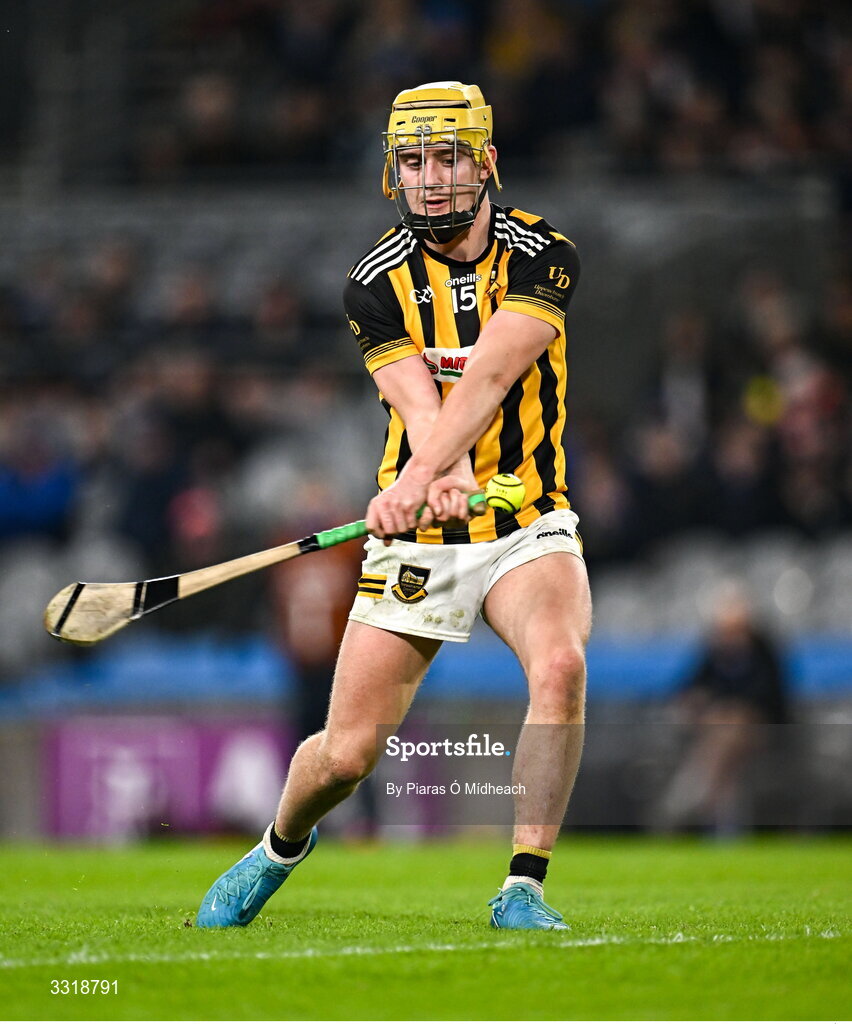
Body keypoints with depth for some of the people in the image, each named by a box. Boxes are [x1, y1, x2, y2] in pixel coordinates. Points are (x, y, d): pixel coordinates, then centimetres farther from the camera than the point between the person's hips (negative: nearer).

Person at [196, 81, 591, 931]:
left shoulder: (541, 256, -9)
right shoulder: (378, 282, -4)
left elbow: (487, 379, -24)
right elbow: (420, 405, -19)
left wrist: (420, 478, -40)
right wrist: (447, 479, -42)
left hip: (529, 532, -1)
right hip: (418, 541, 1)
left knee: (560, 663, -32)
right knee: (345, 755, -1)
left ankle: (522, 891, -23)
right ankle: (280, 847, 34)